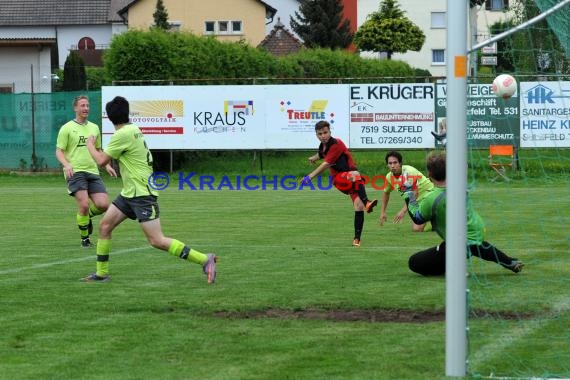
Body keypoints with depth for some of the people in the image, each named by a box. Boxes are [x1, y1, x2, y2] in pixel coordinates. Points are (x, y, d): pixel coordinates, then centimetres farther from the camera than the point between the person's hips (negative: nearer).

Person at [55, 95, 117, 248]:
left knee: (103, 205, -9)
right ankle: (84, 238, 1)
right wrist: (66, 164, -21)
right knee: (84, 204, -18)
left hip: (93, 172, 5)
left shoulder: (94, 128, 16)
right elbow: (59, 151, -2)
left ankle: (87, 216, 25)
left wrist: (107, 165, 12)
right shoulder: (67, 128, 0)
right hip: (75, 172, -5)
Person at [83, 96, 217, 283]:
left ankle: (204, 260, -12)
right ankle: (101, 273, 13)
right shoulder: (133, 129, 11)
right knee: (105, 225, 7)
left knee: (157, 240, -14)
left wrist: (90, 145, 6)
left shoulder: (122, 134, -18)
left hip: (142, 193, -10)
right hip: (130, 192, 10)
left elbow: (101, 160, -12)